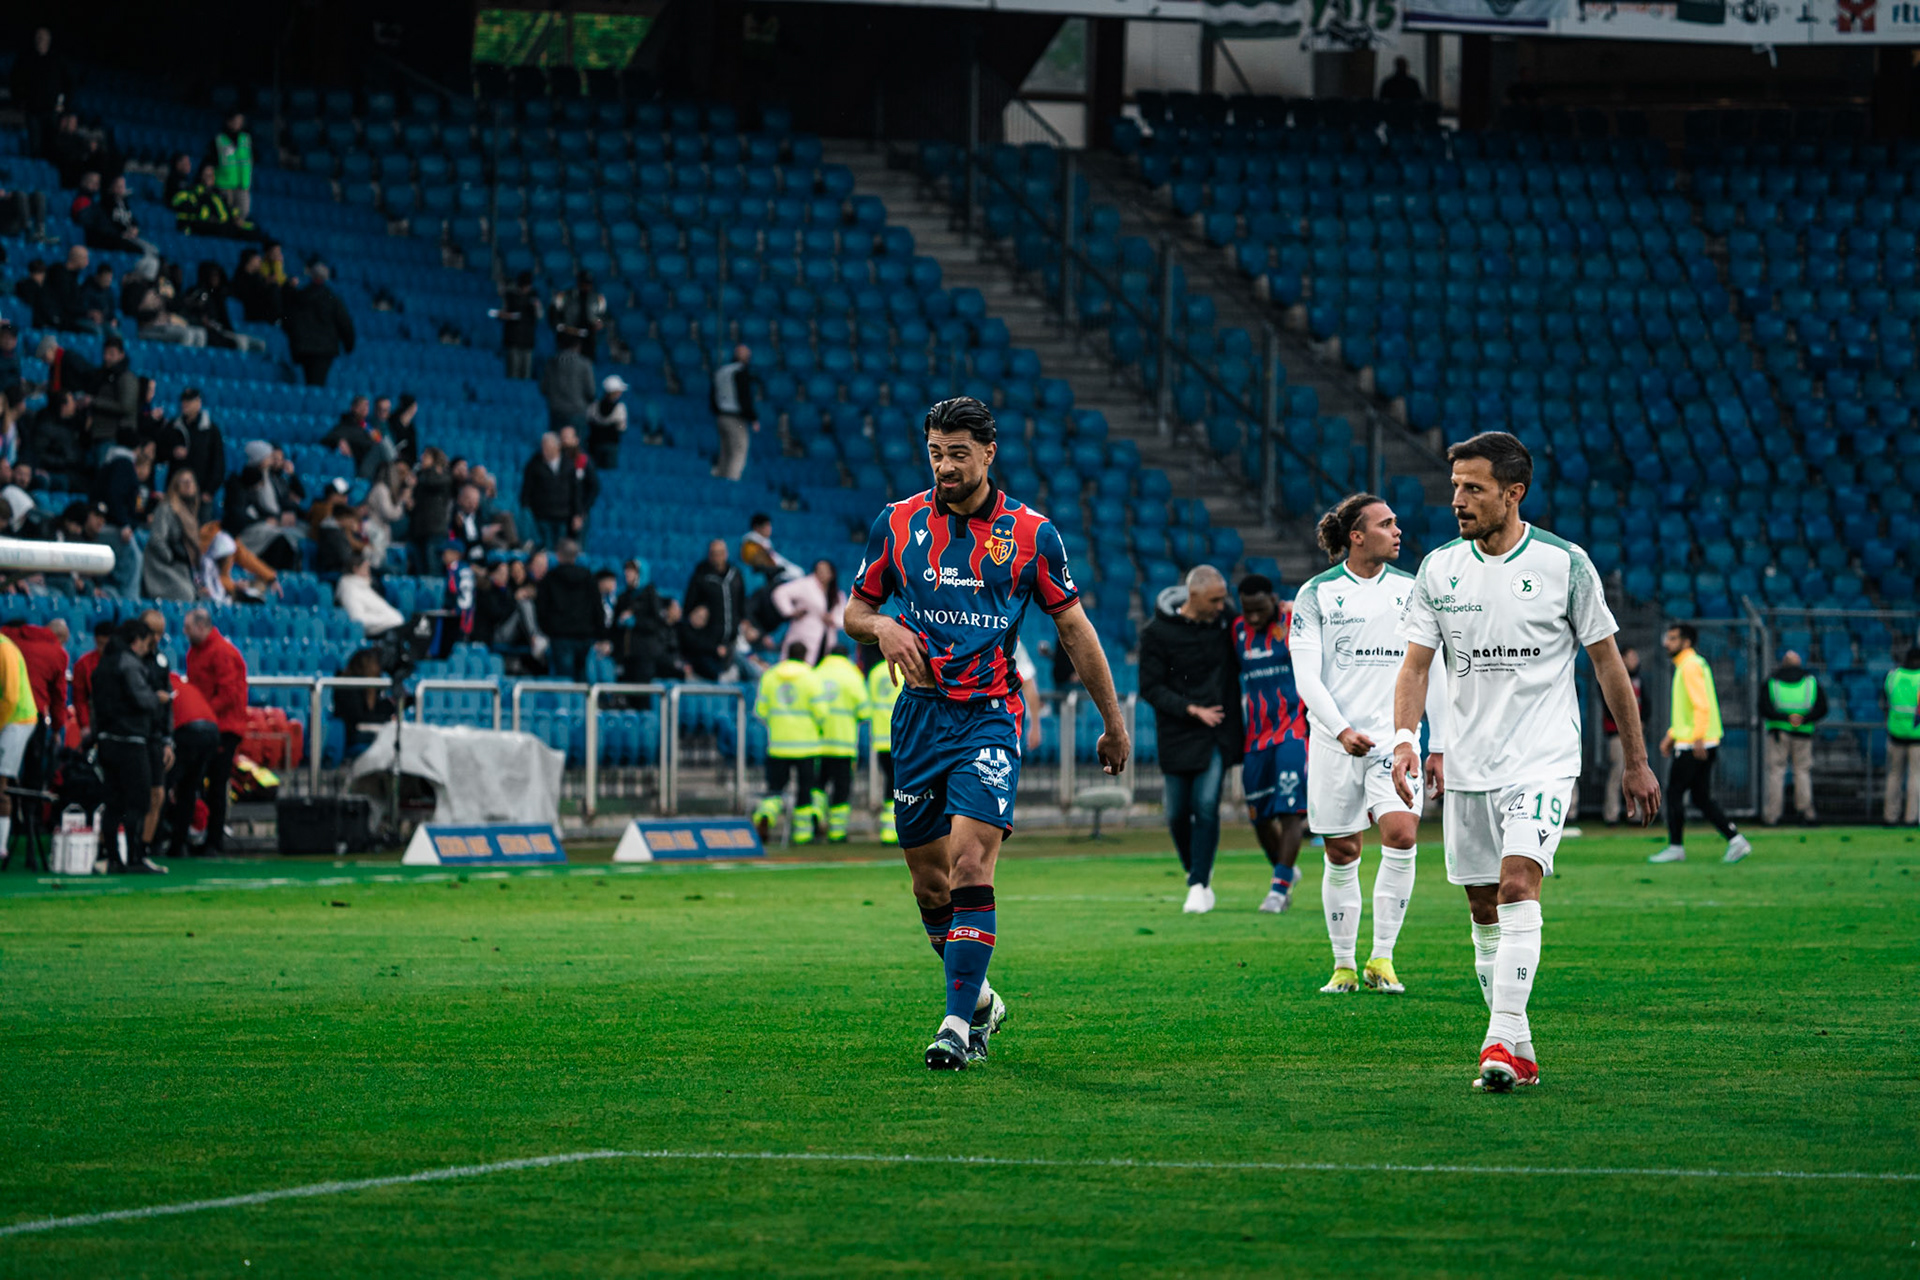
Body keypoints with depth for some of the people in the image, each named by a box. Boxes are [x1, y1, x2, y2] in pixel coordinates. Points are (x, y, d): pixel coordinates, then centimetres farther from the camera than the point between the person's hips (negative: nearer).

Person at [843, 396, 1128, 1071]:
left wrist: (1113, 723, 9)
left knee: (970, 864, -18)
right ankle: (978, 1000, 28)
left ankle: (959, 1023, -19)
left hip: (991, 714, -3)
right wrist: (882, 627, -10)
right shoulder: (896, 523, 4)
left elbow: (1075, 628, 7)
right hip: (920, 713, 3)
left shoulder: (1031, 533, -1)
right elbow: (855, 610, 14)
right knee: (929, 881, 7)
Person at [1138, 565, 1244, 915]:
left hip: (1218, 734, 1)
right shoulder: (1158, 633, -9)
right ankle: (1194, 872, 29)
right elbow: (1151, 688, -8)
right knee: (1178, 813, 4)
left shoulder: (1222, 619, 3)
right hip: (1178, 737, -1)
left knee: (1206, 805, -11)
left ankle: (1200, 886, -5)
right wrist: (1192, 710, -16)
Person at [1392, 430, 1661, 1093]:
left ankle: (1503, 1039, -27)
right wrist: (1405, 739, -15)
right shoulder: (1438, 568, 4)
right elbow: (1415, 665, 4)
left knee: (1518, 885, -21)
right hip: (1467, 766, 4)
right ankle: (1519, 1055, 15)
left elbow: (1607, 663, 3)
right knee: (1484, 911, 6)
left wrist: (1637, 760, 5)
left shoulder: (1564, 563, -4)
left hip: (1542, 761, -4)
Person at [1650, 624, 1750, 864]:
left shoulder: (1691, 666, -12)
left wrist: (1698, 739, -26)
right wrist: (1672, 735, 25)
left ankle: (1675, 847, 4)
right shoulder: (1687, 665, 19)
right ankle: (1735, 840, 2)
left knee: (1674, 793, -2)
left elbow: (1701, 706, -22)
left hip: (1693, 745, -10)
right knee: (1702, 797, 8)